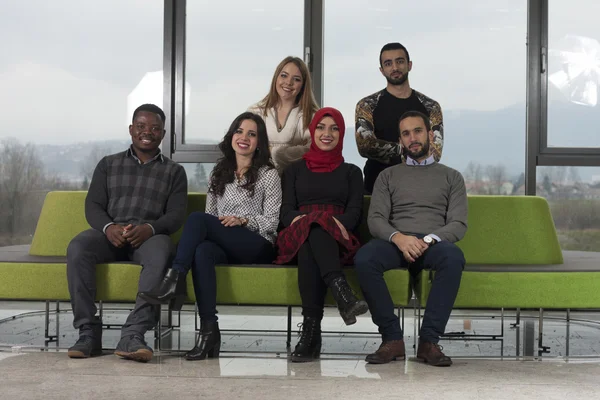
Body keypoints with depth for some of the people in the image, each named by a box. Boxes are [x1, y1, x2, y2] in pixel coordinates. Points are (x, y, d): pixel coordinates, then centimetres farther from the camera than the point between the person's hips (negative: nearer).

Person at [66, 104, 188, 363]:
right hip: (110, 234, 2)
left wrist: (150, 228, -20)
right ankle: (88, 332, -31)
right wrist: (108, 227, -16)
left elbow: (177, 214, 3)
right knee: (77, 247, -32)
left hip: (150, 236, -1)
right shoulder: (108, 164, 20)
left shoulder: (174, 172, 16)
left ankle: (132, 335, -43)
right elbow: (93, 205, 9)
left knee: (160, 254, -38)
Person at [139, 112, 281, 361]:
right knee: (203, 251, -36)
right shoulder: (219, 172, 21)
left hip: (257, 247, -4)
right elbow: (211, 214, 15)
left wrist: (243, 220, -18)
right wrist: (206, 230, -7)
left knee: (197, 218, -27)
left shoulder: (269, 175, 7)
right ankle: (209, 331, -38)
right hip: (224, 246, 4)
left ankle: (175, 280, -32)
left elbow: (271, 221, 0)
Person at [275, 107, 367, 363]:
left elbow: (354, 212, 10)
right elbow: (286, 209, 13)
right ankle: (342, 293, -59)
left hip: (337, 241, -1)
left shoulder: (351, 172, 26)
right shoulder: (295, 169, 27)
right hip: (298, 236, 1)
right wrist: (299, 219, -13)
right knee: (311, 229, -40)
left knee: (318, 230, -40)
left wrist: (338, 223, -15)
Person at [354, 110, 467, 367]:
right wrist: (398, 237, -17)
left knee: (454, 257, -38)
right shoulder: (388, 176, 21)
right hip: (395, 242, 1)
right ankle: (392, 338, -25)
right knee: (363, 258, -34)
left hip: (434, 244, -1)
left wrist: (430, 239, -15)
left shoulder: (451, 177, 19)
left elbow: (458, 224, 6)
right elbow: (375, 219, 6)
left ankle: (429, 341, -31)